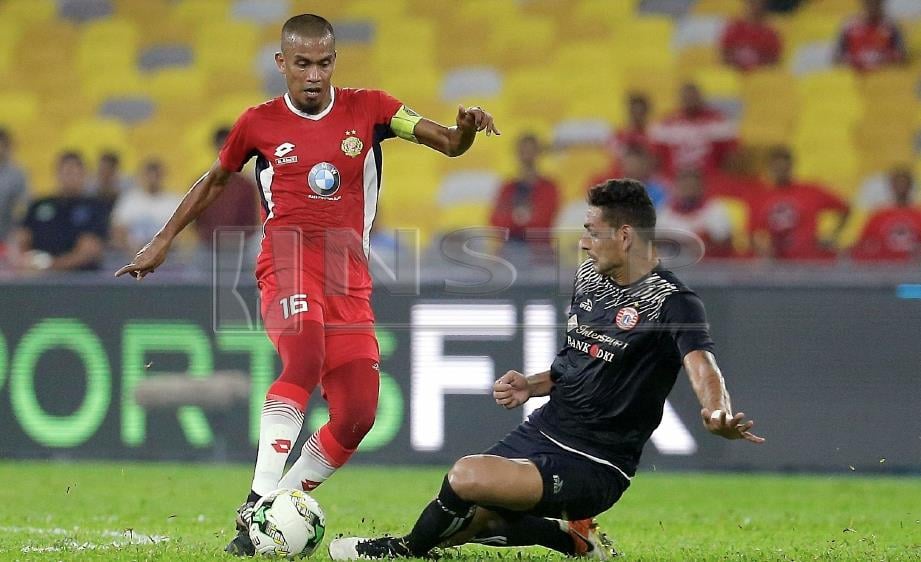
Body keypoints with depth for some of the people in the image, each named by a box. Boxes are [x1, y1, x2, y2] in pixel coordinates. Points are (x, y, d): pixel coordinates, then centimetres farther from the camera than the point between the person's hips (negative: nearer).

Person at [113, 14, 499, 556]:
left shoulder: (368, 109, 6)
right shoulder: (259, 123, 5)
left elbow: (449, 144, 0)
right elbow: (214, 181, 22)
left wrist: (466, 128, -23)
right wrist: (163, 240, 26)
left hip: (349, 276, 3)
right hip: (288, 264, -3)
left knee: (358, 414, -7)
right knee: (304, 355, -33)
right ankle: (258, 505, -37)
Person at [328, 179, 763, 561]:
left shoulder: (673, 302, -18)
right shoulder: (588, 277, 7)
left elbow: (702, 367, -35)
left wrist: (719, 417, -57)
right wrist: (532, 385, 4)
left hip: (593, 469, -9)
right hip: (540, 433, 9)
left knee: (468, 476, -26)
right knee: (460, 519, 8)